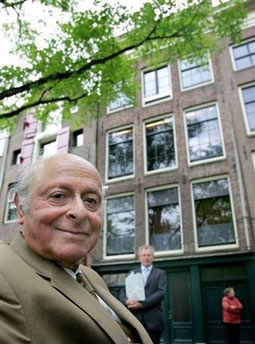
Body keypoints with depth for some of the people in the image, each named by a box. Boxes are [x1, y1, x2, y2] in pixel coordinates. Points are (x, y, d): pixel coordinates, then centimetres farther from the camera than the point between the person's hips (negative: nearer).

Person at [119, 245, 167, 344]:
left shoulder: (160, 273, 9)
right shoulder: (132, 273, 16)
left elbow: (161, 292, -6)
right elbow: (122, 292, 9)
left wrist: (142, 304, -16)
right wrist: (126, 301, -15)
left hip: (153, 319, -1)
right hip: (135, 319, 2)